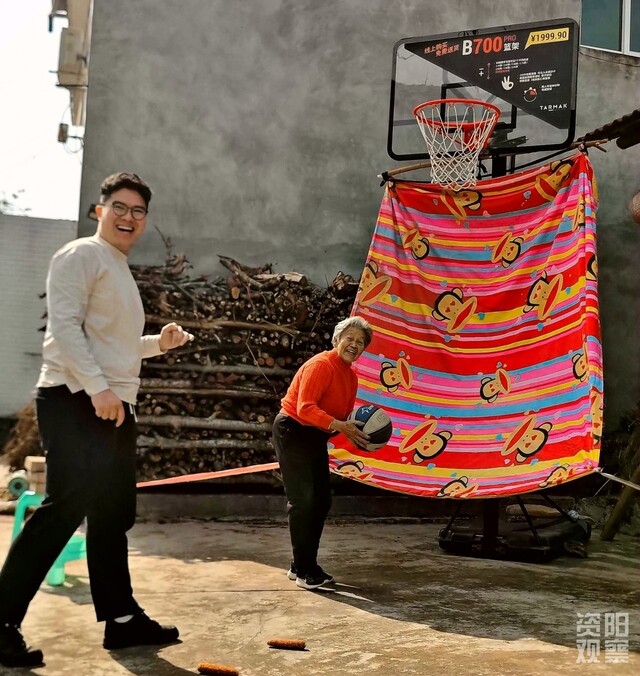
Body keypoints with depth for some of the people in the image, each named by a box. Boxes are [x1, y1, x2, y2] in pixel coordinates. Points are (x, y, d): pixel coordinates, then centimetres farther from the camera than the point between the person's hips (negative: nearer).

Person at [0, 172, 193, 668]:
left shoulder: (120, 272, 23)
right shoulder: (81, 256, -5)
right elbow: (64, 327, -18)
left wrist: (159, 343, 17)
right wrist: (97, 388, -25)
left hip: (115, 407, 9)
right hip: (75, 403, -9)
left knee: (113, 515, 11)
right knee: (63, 510, -11)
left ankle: (121, 618, 19)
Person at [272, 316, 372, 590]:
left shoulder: (351, 376, 8)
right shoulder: (320, 365, -20)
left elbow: (344, 416, 10)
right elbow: (305, 408, -28)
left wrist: (355, 430, -11)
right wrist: (338, 425, -34)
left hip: (315, 437, 10)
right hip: (292, 432, -10)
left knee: (321, 502, 11)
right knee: (302, 501, -8)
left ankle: (303, 566, 23)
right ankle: (303, 571, 3)